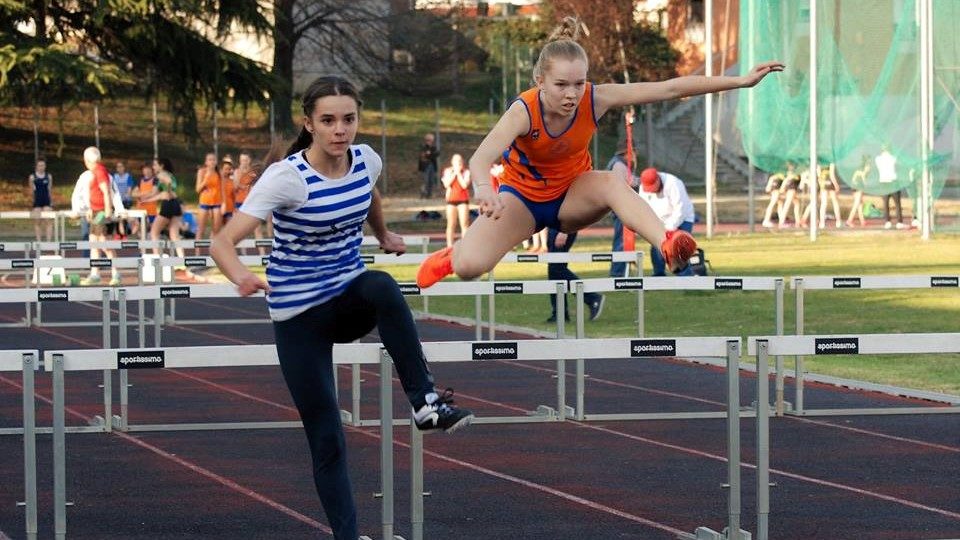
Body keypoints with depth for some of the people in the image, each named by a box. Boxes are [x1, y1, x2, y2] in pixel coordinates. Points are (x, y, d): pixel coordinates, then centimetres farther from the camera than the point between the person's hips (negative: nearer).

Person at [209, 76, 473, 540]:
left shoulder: (366, 161, -4)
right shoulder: (287, 178, -20)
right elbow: (223, 242, -28)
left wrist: (383, 235, 31)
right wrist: (242, 277, -47)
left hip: (350, 301, 3)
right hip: (300, 317, -3)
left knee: (382, 286, -34)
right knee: (327, 441, -3)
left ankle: (426, 404, -30)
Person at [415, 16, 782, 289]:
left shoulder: (595, 100, -22)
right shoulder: (524, 111, -31)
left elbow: (670, 88, -21)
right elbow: (481, 158, -48)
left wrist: (741, 82, -23)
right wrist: (484, 190, -72)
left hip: (572, 195, 2)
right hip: (522, 198, -2)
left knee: (612, 182, -32)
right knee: (470, 266, -23)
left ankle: (667, 244, -51)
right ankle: (451, 256, 15)